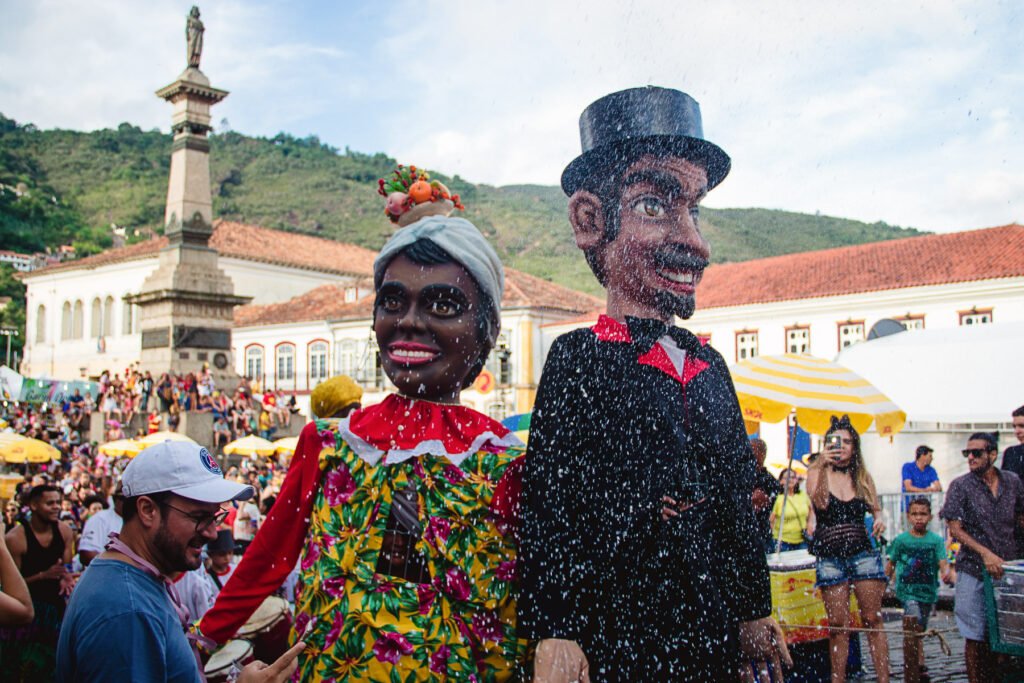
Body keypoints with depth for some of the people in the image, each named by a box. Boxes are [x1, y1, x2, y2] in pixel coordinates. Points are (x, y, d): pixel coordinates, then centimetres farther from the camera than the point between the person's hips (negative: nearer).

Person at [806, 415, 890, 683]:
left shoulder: (863, 477, 10)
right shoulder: (817, 473, 1)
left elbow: (875, 508, 16)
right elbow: (820, 503, -16)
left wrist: (879, 519, -6)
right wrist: (824, 467, -24)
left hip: (862, 552, 2)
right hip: (829, 557, -2)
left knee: (872, 620, -1)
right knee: (838, 625, 1)